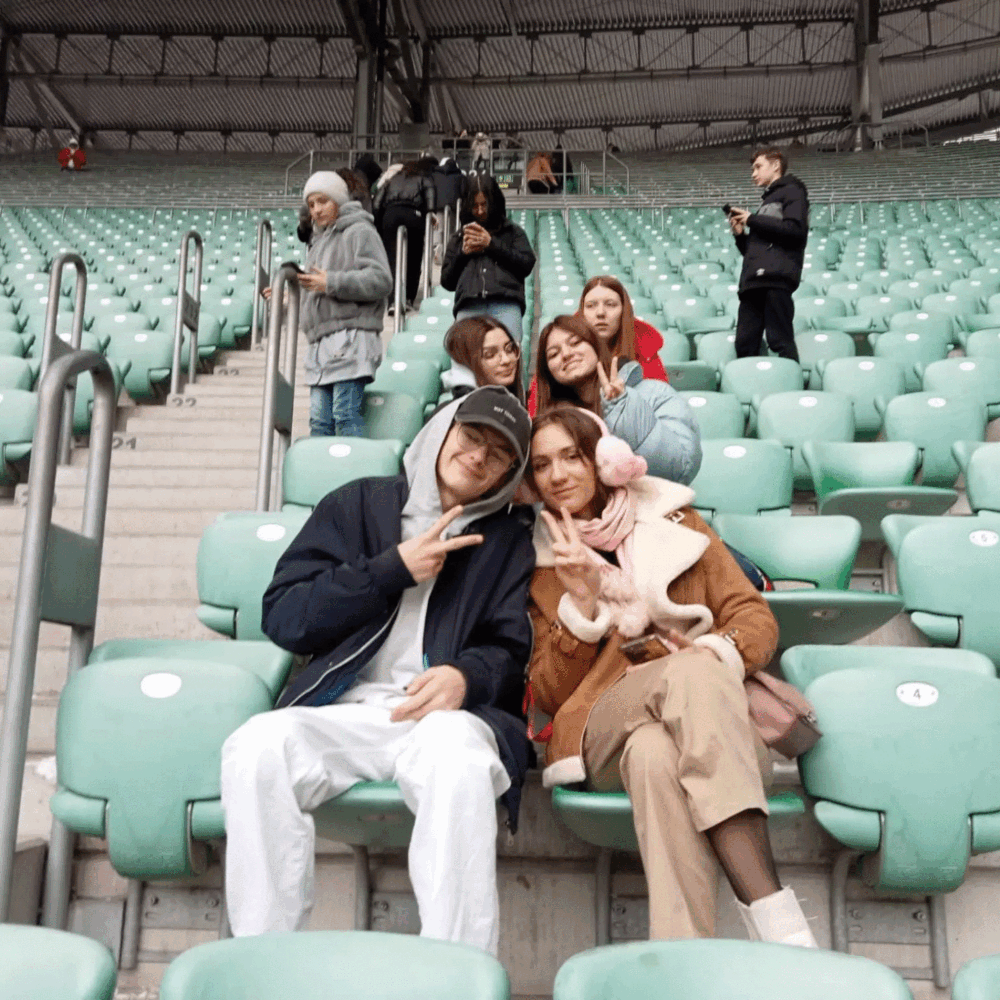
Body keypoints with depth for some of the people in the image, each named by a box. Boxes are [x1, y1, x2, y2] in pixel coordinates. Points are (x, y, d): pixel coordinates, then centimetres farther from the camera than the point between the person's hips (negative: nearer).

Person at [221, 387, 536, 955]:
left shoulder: (510, 543, 19)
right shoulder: (358, 505, 18)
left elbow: (511, 652, 9)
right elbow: (283, 618, 9)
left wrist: (465, 675, -15)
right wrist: (393, 569, -1)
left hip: (447, 714, -1)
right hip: (341, 710, 1)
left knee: (459, 756, -37)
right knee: (258, 746, -31)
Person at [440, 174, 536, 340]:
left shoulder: (512, 232, 24)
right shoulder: (459, 238, 29)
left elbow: (527, 265, 8)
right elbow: (446, 282, 24)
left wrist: (492, 244, 5)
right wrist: (463, 253, 9)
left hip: (506, 305, -2)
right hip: (468, 307, 2)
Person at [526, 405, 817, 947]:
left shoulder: (674, 522, 17)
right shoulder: (539, 562, 16)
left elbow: (758, 620, 9)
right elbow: (549, 695, 8)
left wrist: (705, 653, -14)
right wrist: (581, 601, -7)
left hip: (709, 719, 1)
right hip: (603, 730, 0)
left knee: (655, 755, -38)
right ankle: (773, 911, -44)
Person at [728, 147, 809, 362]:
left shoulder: (792, 191, 10)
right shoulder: (767, 199, 33)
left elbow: (795, 228, -10)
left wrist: (752, 219, -3)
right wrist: (740, 234, 11)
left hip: (776, 279, -8)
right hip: (753, 280, 8)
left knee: (780, 340, -14)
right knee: (745, 344, 0)